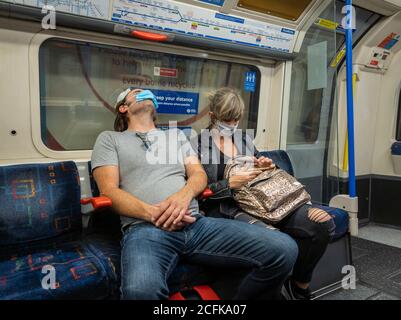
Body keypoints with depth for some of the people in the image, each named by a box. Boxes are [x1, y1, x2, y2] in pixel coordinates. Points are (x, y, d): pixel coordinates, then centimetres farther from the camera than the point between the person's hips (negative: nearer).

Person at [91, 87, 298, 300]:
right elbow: (109, 191, 3)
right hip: (144, 229, -4)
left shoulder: (177, 135, 28)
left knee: (284, 249, -15)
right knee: (141, 290, -42)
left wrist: (184, 195, -10)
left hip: (196, 223, 4)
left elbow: (199, 174, 16)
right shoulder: (110, 139, 17)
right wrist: (153, 213, -15)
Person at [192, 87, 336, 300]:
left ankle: (300, 285, 7)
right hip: (225, 208, -6)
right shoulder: (197, 144, 3)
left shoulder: (245, 138, 20)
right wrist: (230, 184, -14)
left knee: (324, 222, -16)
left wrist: (267, 167, 4)